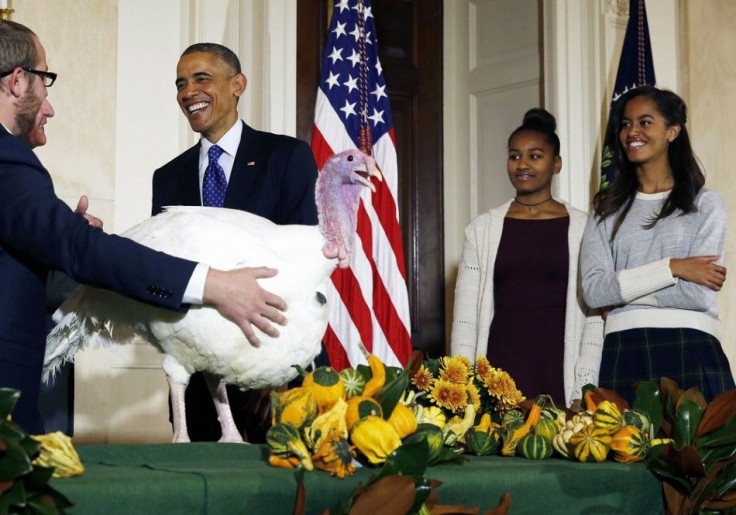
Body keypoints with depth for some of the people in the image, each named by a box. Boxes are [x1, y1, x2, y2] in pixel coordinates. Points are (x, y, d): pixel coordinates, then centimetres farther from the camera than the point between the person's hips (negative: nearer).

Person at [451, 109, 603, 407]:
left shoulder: (581, 227, 4)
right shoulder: (483, 229, 8)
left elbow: (593, 316, 2)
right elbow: (465, 317, 7)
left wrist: (584, 393, -6)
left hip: (558, 371, -1)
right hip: (499, 366, 1)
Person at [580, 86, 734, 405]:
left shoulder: (705, 204, 5)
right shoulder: (608, 209, 12)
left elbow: (700, 294, -8)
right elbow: (593, 291, -3)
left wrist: (624, 287, -4)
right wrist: (670, 268, -10)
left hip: (691, 354, -2)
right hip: (623, 354, 2)